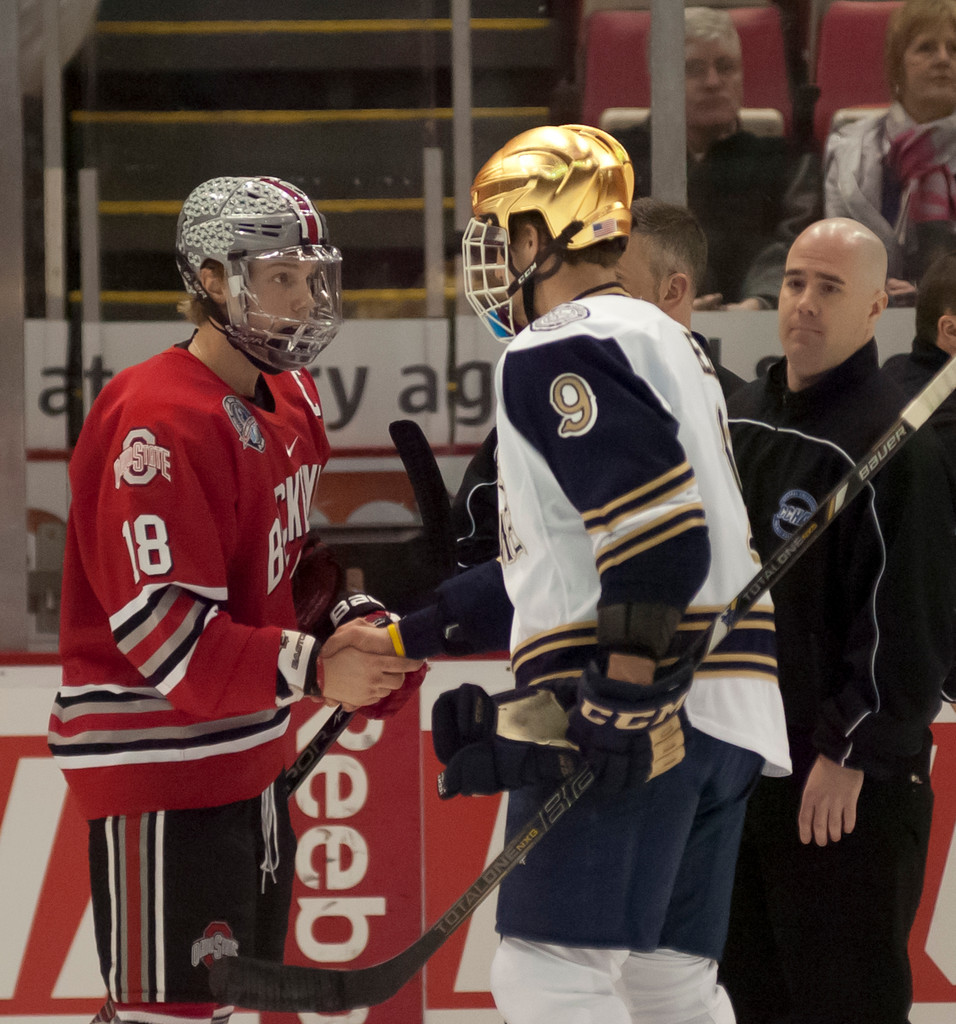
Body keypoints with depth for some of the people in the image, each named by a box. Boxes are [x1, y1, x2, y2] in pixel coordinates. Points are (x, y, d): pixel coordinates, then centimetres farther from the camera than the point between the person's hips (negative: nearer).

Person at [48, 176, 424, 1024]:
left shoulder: (289, 404, 11)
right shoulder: (159, 420, -21)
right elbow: (163, 627, -26)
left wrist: (354, 628, 4)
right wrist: (311, 669, -31)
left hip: (248, 757, 10)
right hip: (157, 764, -10)